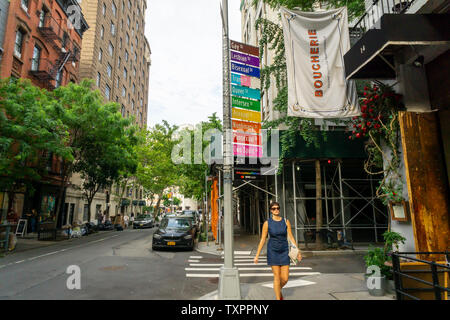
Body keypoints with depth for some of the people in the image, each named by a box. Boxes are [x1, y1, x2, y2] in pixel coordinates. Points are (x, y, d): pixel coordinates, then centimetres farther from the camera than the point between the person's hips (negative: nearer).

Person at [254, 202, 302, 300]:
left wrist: (298, 251, -2)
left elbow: (291, 237, 1)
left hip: (284, 252, 2)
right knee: (277, 277, -4)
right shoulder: (267, 223, -7)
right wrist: (257, 256, -5)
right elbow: (262, 240, -4)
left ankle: (278, 290, 37)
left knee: (285, 278, 2)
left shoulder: (286, 221, -2)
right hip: (273, 251, -2)